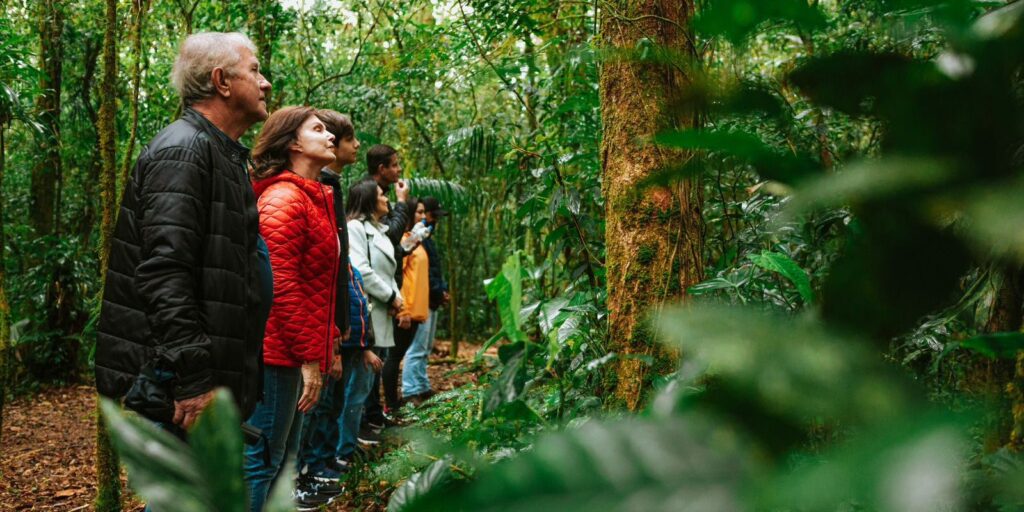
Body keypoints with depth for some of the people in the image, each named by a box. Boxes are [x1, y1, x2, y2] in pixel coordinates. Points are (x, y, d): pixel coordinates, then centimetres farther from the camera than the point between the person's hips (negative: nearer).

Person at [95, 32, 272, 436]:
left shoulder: (224, 156, 19)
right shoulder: (183, 150, -15)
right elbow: (164, 271, -25)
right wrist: (193, 379, -28)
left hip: (213, 380, 11)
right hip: (176, 387, -10)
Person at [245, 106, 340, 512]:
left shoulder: (314, 198, 17)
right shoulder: (284, 199, -13)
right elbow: (280, 285, -20)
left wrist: (327, 343, 13)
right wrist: (310, 357, -20)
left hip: (292, 352, 10)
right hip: (278, 352, -10)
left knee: (281, 457, 16)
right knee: (261, 460, -4)